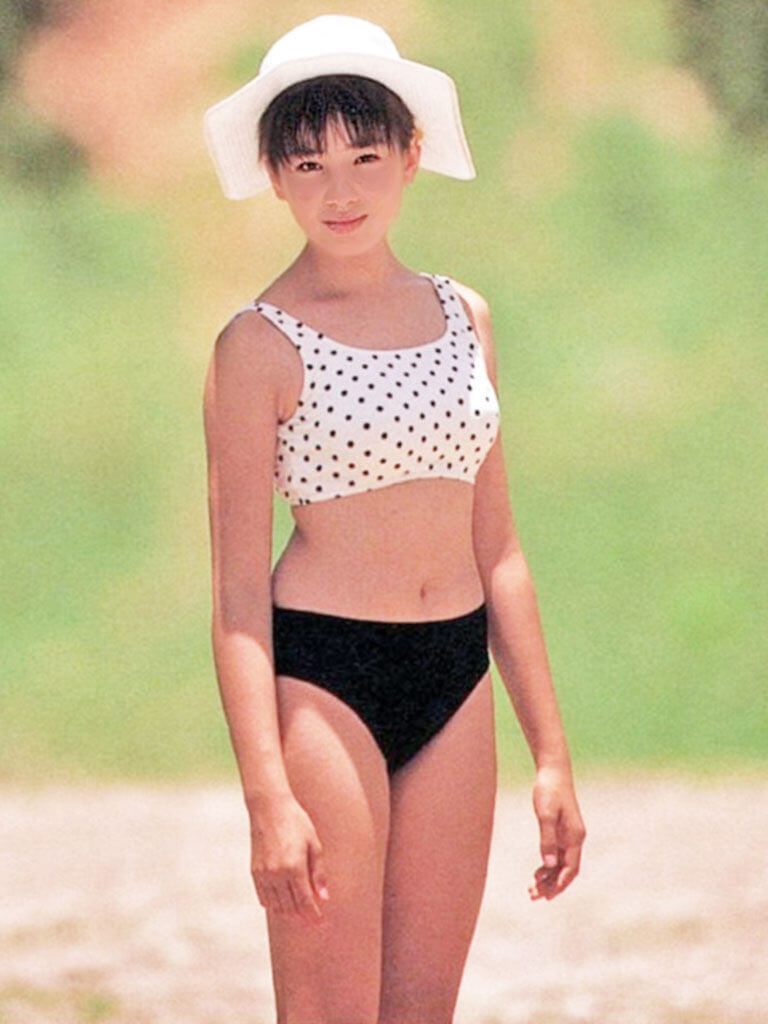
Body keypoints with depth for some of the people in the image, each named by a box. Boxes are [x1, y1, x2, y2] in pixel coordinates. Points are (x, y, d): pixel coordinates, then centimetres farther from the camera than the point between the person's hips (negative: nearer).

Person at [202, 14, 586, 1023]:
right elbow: (237, 589, -9)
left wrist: (551, 750, 12)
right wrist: (268, 794, -17)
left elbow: (497, 550, 15)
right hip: (322, 677, -5)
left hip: (456, 677, 5)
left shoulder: (463, 317, 10)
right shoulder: (261, 345, -6)